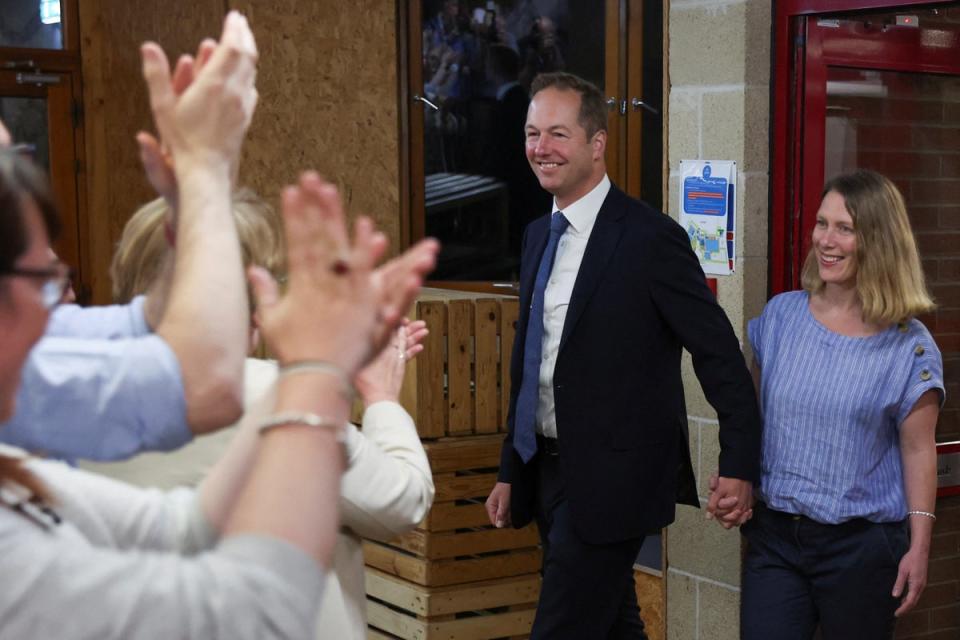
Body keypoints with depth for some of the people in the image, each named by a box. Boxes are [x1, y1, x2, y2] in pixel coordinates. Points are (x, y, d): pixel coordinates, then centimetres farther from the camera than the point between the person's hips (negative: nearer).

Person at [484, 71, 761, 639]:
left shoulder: (650, 237, -14)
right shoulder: (539, 235, 9)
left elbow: (719, 353, -13)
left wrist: (739, 464, -16)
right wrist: (512, 472, 17)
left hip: (613, 479, -8)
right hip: (548, 470, 8)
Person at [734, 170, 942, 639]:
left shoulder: (908, 346, -7)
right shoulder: (781, 315, 2)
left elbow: (918, 451, -5)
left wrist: (919, 546, -7)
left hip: (860, 547, -2)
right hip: (774, 536, 3)